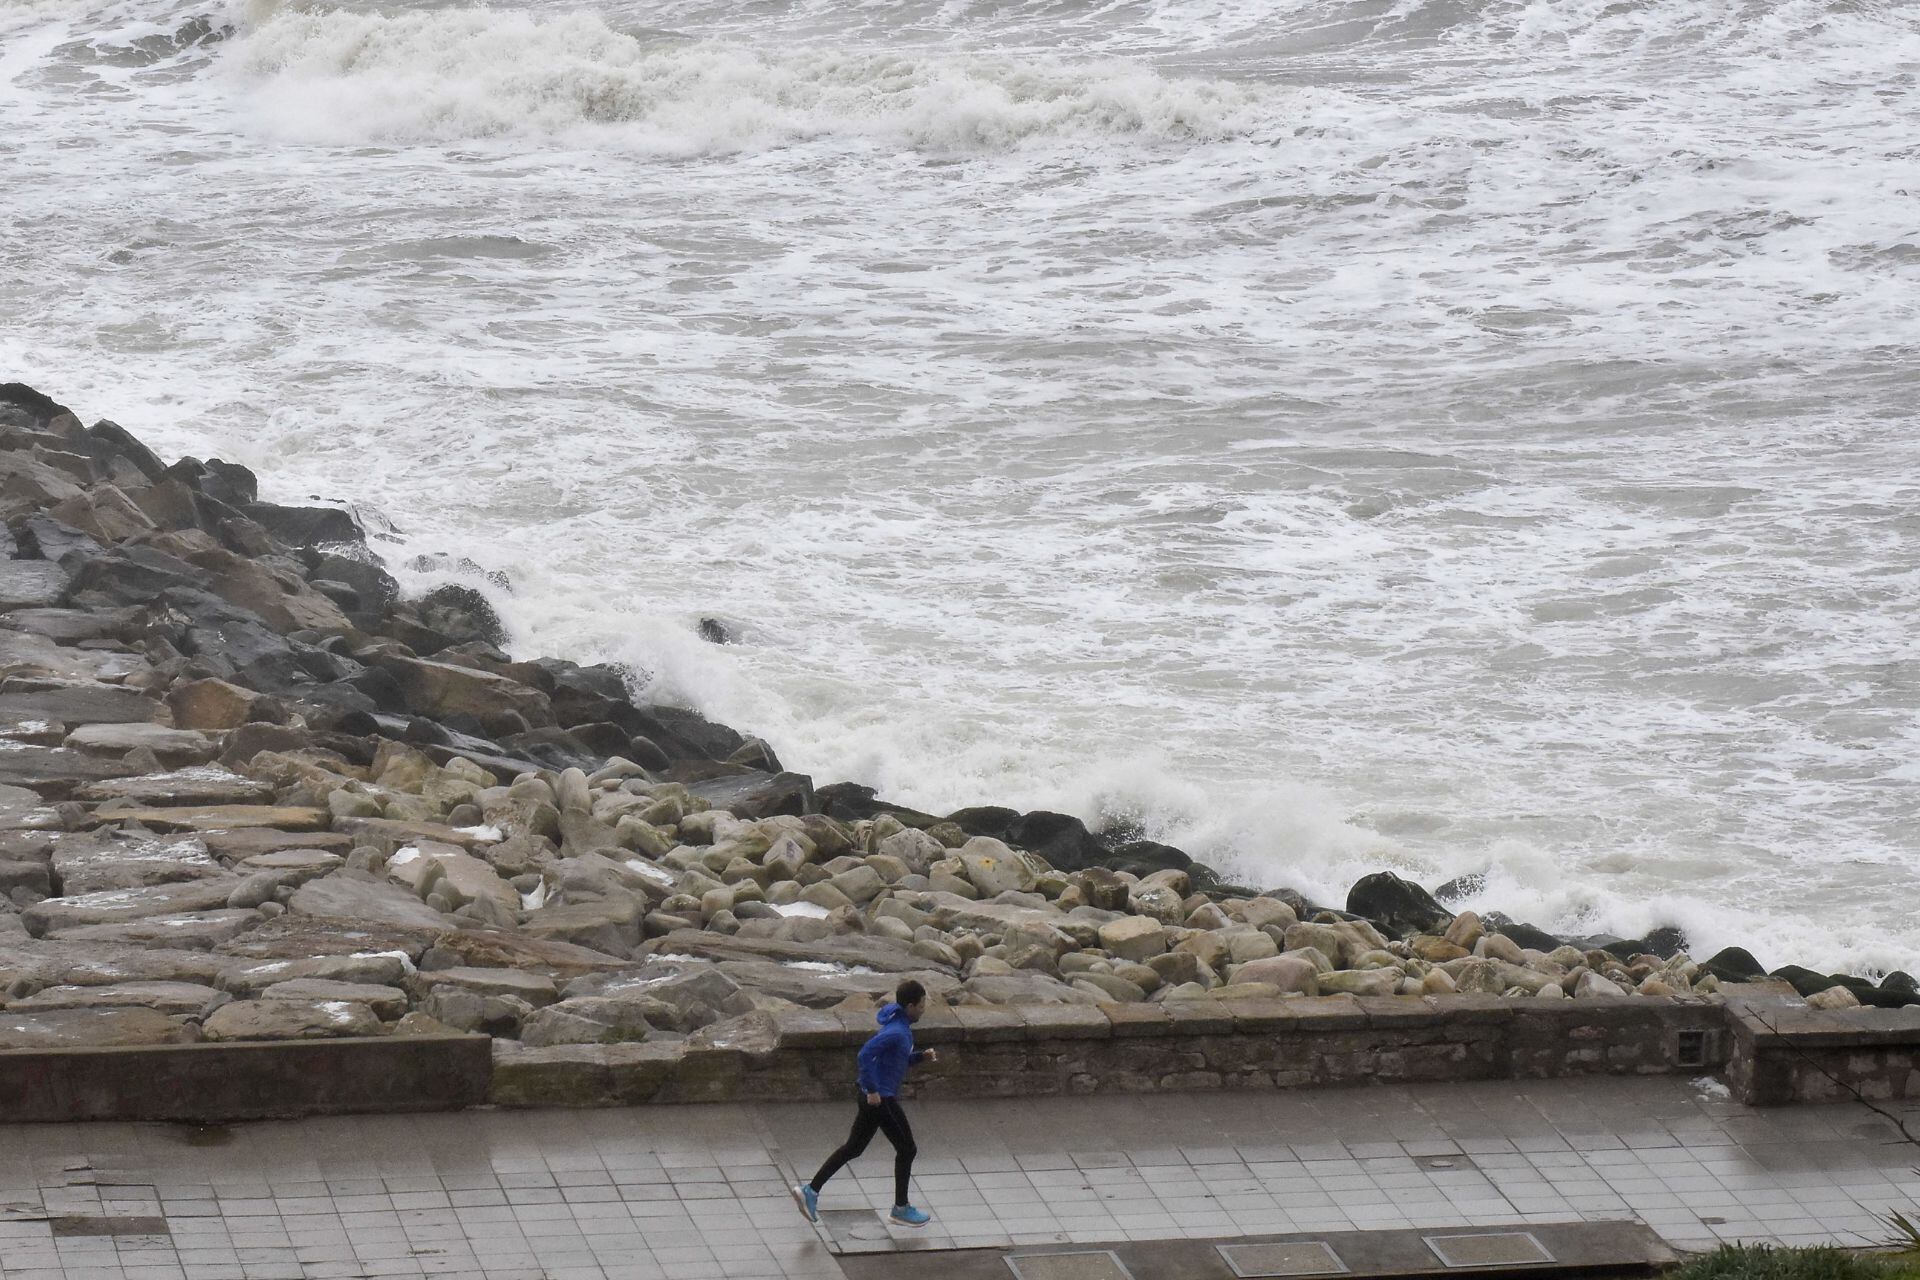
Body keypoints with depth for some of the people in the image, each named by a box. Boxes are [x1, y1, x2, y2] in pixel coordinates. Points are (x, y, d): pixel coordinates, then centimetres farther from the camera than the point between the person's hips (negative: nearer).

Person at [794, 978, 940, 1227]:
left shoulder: (901, 1026, 9)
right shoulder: (896, 1031, -23)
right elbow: (866, 1054, -32)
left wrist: (921, 1056, 7)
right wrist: (872, 1090, -27)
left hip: (874, 1097, 10)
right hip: (882, 1099, -10)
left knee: (853, 1148, 16)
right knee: (906, 1149, 5)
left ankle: (811, 1191, 16)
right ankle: (901, 1208, 18)